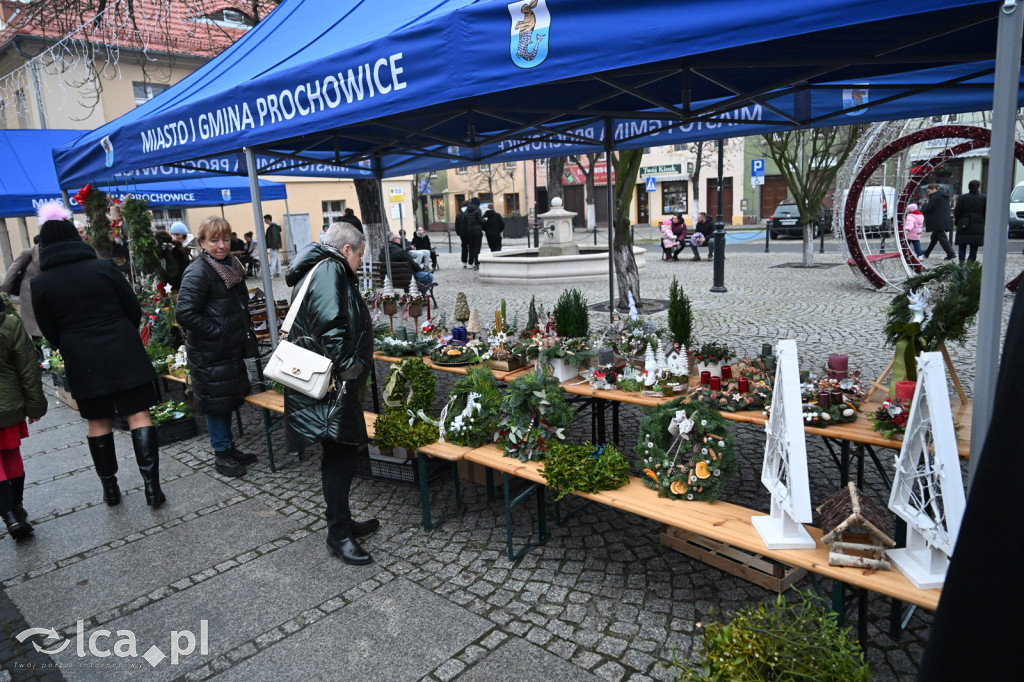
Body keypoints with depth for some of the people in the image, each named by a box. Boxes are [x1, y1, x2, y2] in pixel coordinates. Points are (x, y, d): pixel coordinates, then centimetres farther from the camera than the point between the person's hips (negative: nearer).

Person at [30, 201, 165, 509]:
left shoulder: (41, 283, -2)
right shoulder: (104, 267, -5)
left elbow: (49, 331, 4)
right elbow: (134, 308, 0)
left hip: (82, 361, 1)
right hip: (124, 353, -1)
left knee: (98, 422, 14)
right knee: (138, 415, 1)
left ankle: (110, 487, 22)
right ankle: (151, 485, -4)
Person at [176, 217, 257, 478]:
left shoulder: (231, 265, 9)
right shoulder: (198, 273, -18)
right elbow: (185, 314, -24)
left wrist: (245, 333, 13)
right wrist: (218, 331, -20)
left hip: (232, 348, 9)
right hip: (210, 353, -8)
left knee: (229, 399, 18)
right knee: (216, 402, 3)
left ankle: (229, 448, 32)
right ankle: (221, 455, 17)